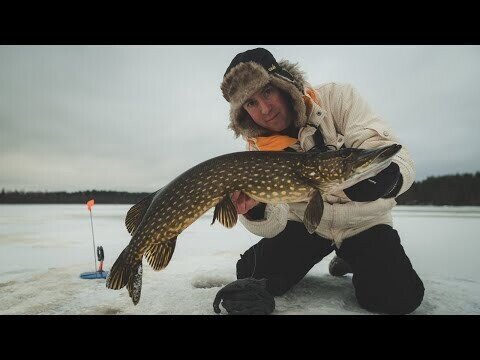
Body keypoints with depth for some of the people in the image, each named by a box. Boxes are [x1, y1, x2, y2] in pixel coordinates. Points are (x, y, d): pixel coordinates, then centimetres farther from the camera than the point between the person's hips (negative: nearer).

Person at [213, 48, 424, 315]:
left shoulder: (338, 99, -15)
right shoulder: (257, 151, -10)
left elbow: (396, 156, -23)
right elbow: (272, 226, -16)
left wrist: (385, 175, -47)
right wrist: (254, 208, -39)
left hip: (363, 221, 0)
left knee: (397, 296, -20)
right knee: (252, 273, -15)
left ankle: (352, 261, 11)